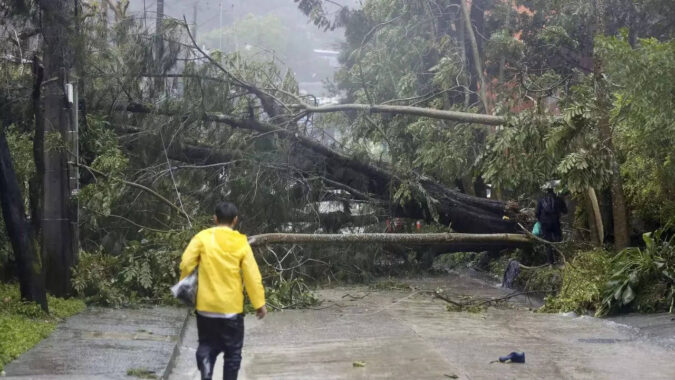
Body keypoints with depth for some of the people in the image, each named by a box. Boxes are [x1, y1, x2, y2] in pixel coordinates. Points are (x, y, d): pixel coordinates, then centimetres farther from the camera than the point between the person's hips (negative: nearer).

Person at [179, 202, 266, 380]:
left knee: (207, 346, 13)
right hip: (231, 307, -1)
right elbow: (252, 276, -3)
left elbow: (186, 264, -8)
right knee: (233, 351, 11)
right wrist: (259, 304, 4)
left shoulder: (202, 237, -4)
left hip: (206, 306, 1)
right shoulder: (241, 243, -4)